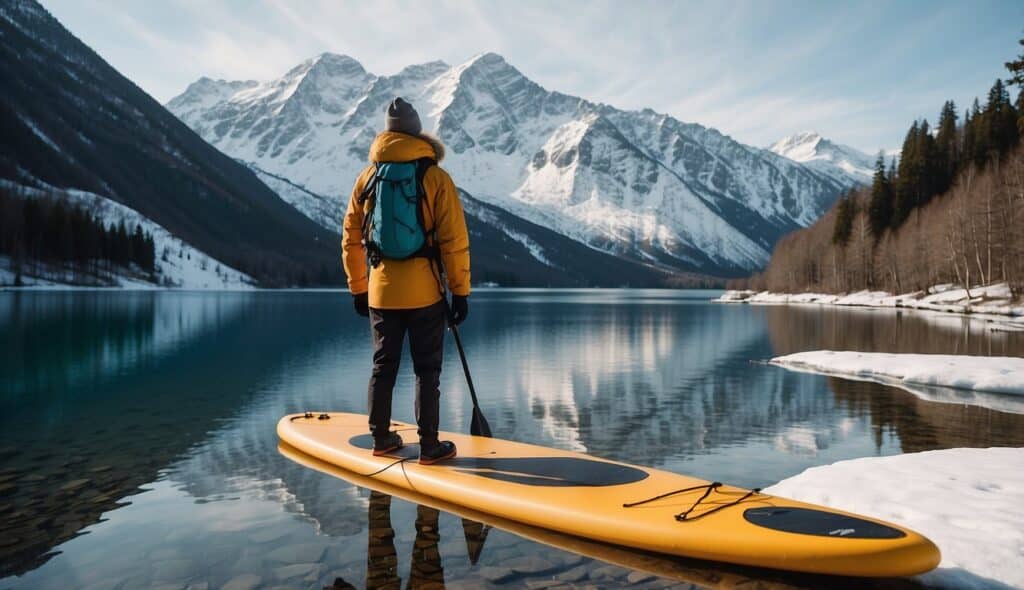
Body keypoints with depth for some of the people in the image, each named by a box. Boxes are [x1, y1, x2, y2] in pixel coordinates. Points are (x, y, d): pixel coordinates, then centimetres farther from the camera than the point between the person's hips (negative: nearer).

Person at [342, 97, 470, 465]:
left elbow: (350, 239, 9)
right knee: (427, 369, 5)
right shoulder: (435, 177, -6)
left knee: (383, 365, 15)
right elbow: (454, 240, -10)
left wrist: (357, 289, 17)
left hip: (380, 291, 4)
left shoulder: (367, 177, 6)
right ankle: (429, 446, 11)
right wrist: (460, 291, -3)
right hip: (425, 292, -3)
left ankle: (381, 438, 25)